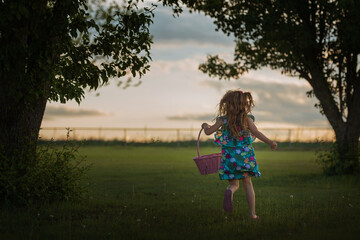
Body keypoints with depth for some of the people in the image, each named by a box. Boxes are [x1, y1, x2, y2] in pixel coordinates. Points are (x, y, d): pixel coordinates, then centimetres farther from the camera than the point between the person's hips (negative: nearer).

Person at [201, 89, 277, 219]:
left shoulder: (223, 120, -2)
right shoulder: (247, 118, -4)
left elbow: (208, 132, 3)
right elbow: (256, 133, -13)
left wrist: (205, 126, 25)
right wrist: (270, 142, -4)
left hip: (229, 157, 0)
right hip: (245, 155, 0)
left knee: (234, 183, 8)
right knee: (247, 183, 12)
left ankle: (229, 191, -30)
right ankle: (252, 213, 11)